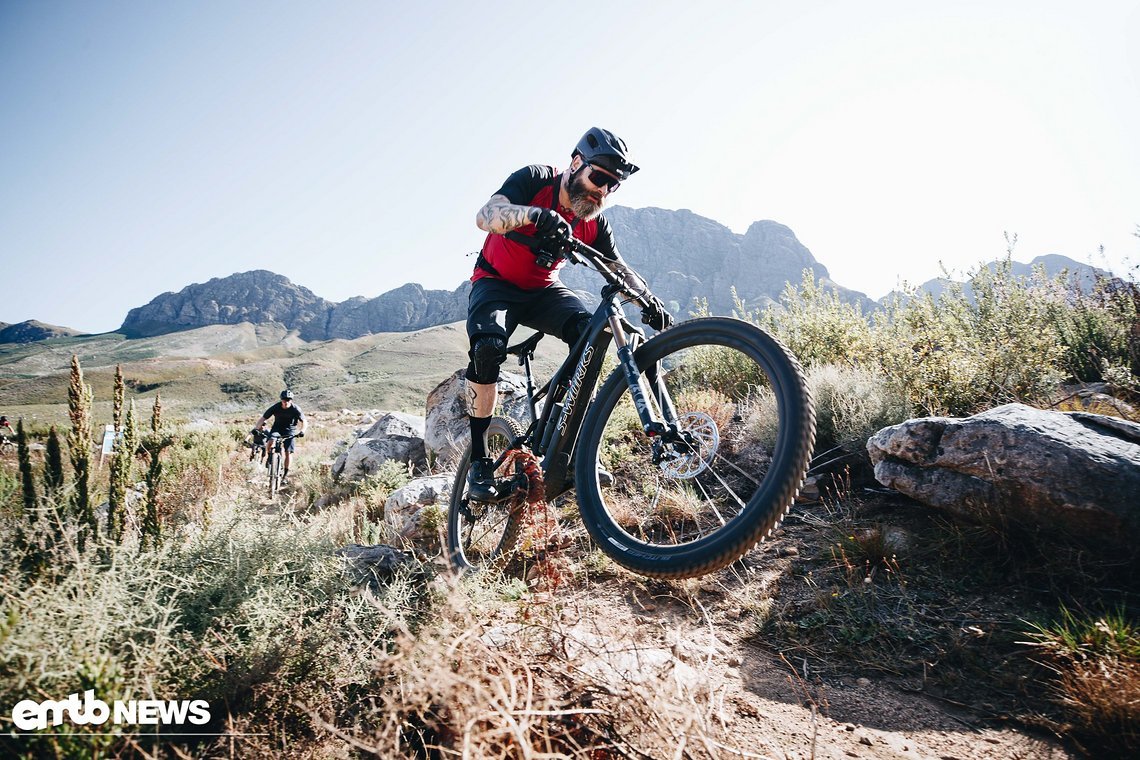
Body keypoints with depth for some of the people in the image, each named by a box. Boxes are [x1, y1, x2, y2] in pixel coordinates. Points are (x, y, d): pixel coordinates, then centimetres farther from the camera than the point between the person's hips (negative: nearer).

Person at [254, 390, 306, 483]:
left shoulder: (296, 409, -19)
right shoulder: (275, 407, -17)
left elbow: (303, 421, -17)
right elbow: (263, 418, -16)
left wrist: (302, 431, -36)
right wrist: (256, 428, -29)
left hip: (290, 430, -1)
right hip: (277, 428, 1)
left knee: (288, 452, -8)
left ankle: (285, 475, 6)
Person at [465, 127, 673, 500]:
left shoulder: (595, 222, -5)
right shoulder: (535, 180, -18)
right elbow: (485, 215, -33)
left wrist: (650, 301, -21)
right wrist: (535, 214, -53)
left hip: (543, 291, 4)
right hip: (496, 283, -3)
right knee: (488, 348, -33)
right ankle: (478, 459, -19)